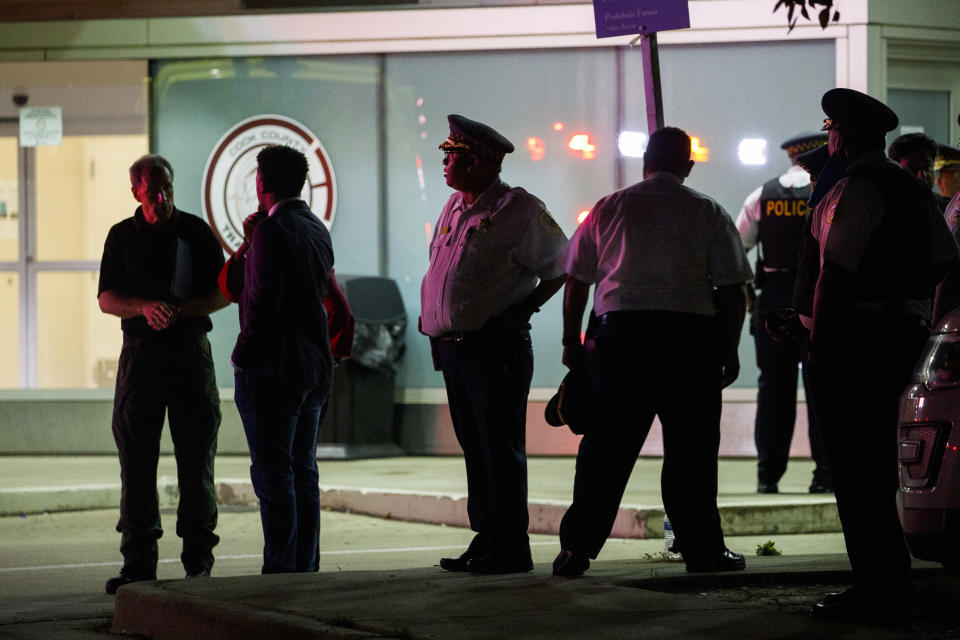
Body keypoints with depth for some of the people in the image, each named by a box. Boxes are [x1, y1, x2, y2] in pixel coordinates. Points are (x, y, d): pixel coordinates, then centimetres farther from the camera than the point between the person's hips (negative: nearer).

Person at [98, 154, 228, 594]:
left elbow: (223, 293, 4)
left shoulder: (195, 232, 5)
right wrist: (144, 307, -16)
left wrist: (181, 310, -14)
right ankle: (139, 563, 3)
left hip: (190, 348, -1)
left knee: (196, 458, -2)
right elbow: (106, 298, 4)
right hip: (140, 353, 1)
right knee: (136, 458, -1)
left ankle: (199, 561, 2)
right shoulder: (122, 235, 9)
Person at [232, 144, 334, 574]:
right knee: (302, 471, 12)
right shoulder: (318, 230, 11)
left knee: (273, 474, -5)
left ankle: (280, 568, -6)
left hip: (271, 370, -8)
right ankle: (305, 568, 15)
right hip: (314, 368, 8)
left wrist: (241, 357, -9)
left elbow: (263, 303, -19)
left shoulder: (271, 232, -16)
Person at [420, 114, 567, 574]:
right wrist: (431, 314, 12)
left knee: (501, 449, -7)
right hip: (453, 347, 8)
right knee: (475, 448, 11)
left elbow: (561, 266, -4)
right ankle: (486, 539, 17)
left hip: (496, 347, -8)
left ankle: (512, 548, -4)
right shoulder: (453, 208, 15)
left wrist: (524, 309, -10)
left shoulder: (518, 210, -9)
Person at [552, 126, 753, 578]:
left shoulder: (608, 209, 9)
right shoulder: (709, 213, 5)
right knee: (691, 447, 5)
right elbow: (731, 290, 2)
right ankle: (702, 549, 8)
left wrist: (571, 341, 18)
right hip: (692, 334, -1)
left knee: (606, 445, 3)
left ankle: (576, 548, 0)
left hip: (621, 333, 1)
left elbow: (576, 281, 10)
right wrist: (730, 351, 9)